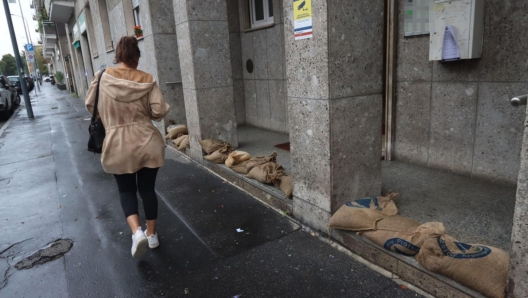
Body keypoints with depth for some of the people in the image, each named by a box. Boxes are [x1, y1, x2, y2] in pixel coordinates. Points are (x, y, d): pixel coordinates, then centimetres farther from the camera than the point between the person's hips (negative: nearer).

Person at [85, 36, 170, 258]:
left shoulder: (102, 78, -3)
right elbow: (159, 111, -9)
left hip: (118, 145, 0)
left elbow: (90, 106, 6)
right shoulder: (146, 80, -5)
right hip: (147, 142, 1)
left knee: (126, 190, 16)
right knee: (147, 189, 14)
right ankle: (152, 234, 26)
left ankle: (137, 231, -4)